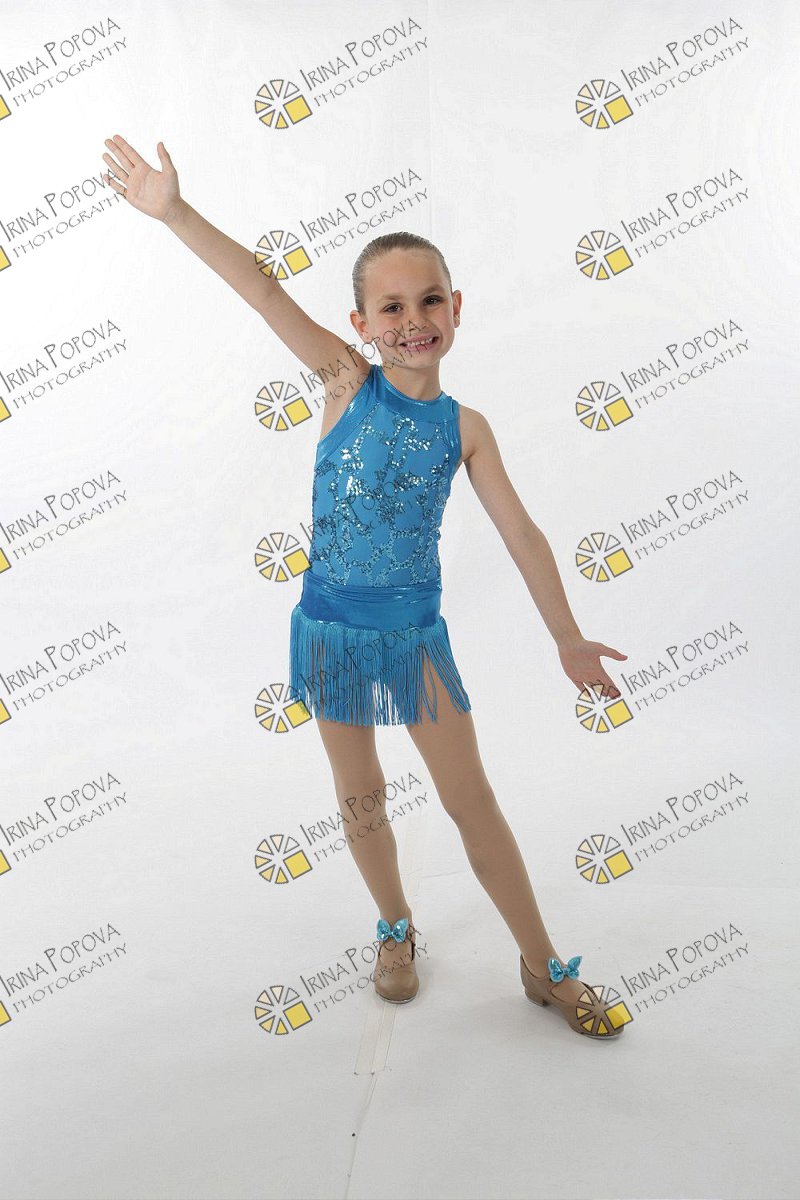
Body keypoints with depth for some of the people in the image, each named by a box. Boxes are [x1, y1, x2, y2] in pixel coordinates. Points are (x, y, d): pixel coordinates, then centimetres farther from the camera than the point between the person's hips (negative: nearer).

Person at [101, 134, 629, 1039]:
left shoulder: (464, 427, -4)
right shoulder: (348, 384, -7)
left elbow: (521, 533, 0)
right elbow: (268, 294, -19)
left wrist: (566, 637, 4)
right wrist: (173, 211, -28)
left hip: (418, 632, 0)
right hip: (333, 628, 0)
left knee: (470, 799, 8)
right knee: (361, 798, 14)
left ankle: (543, 965, 24)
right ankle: (397, 931, 39)